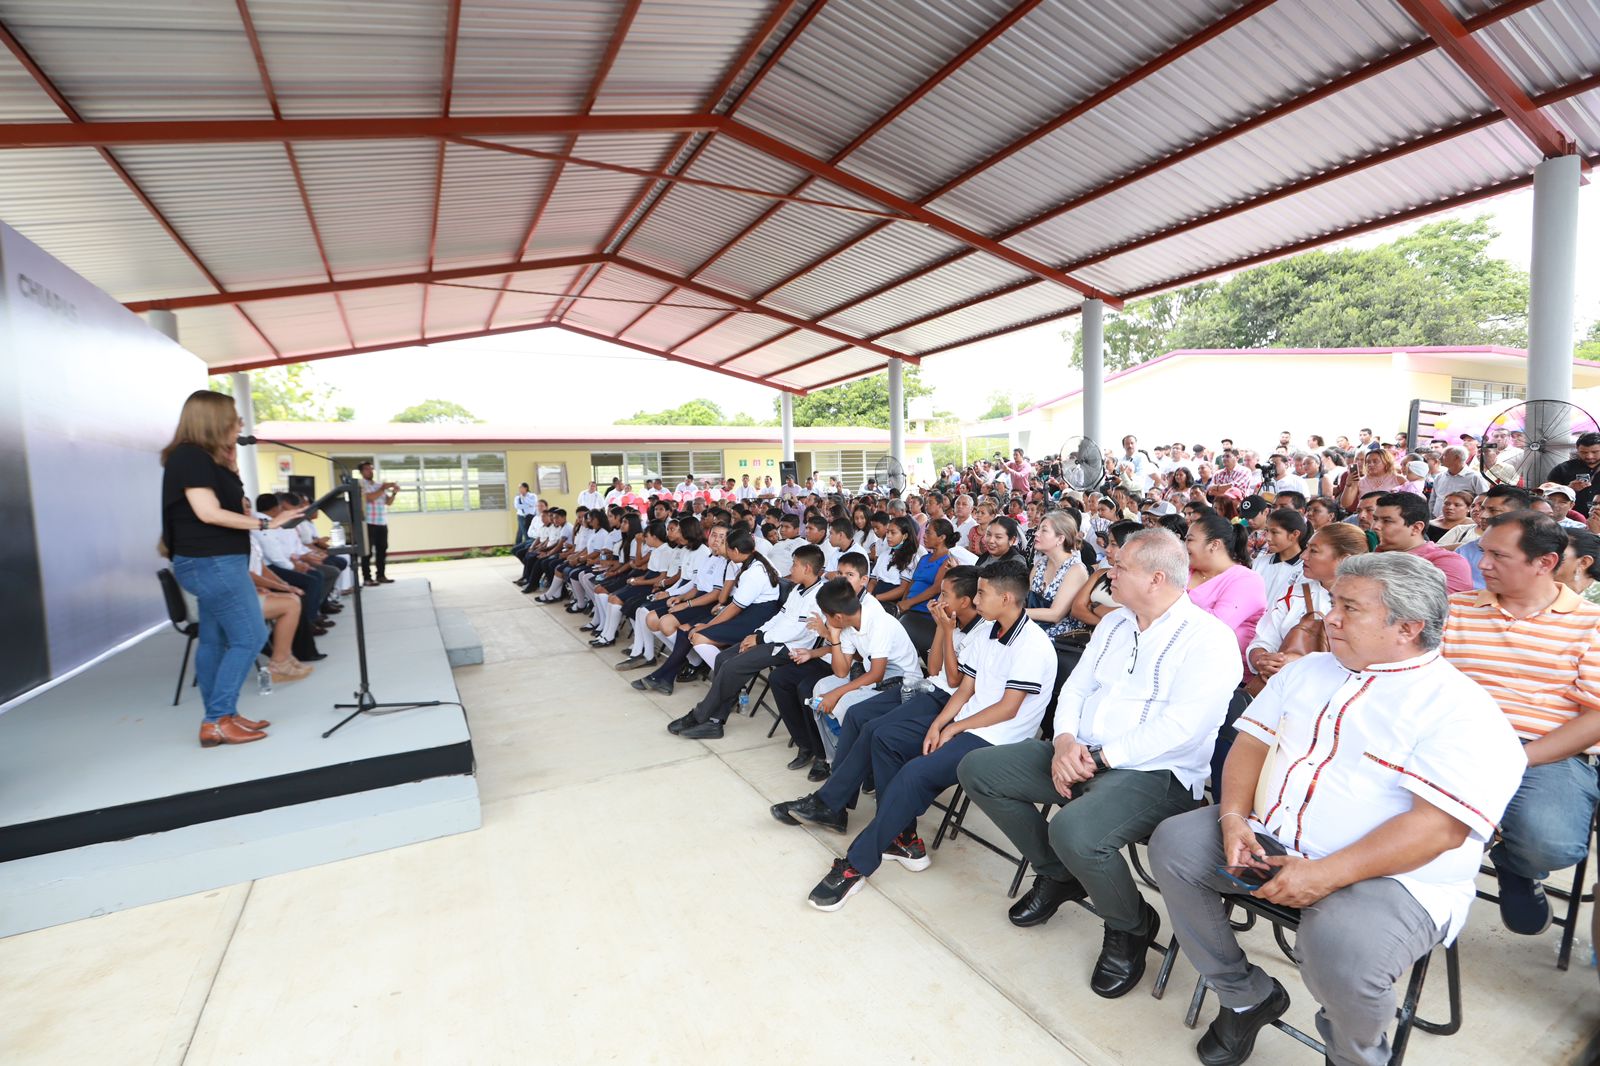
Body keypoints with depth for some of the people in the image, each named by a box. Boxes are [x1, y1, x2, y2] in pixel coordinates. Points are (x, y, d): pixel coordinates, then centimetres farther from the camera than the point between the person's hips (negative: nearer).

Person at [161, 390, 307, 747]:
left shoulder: (204, 458, 15)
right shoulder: (190, 456, -14)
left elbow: (230, 506, 13)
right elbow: (209, 513, -22)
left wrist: (231, 466, 8)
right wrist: (266, 524, -22)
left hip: (214, 563, 10)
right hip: (212, 563, -10)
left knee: (215, 641, 11)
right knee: (249, 638, -8)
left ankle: (220, 717, 18)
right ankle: (217, 721, -2)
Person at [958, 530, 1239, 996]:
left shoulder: (1208, 638, -11)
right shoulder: (1114, 623, 13)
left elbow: (1181, 727, -21)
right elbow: (1075, 688, 12)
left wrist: (1100, 757, -20)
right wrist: (1065, 740, -8)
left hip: (1156, 773, -8)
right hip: (1080, 755, 8)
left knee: (1073, 831, -36)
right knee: (977, 769, -2)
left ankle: (1131, 926, 1)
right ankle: (1057, 875, 17)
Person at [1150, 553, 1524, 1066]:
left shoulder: (1461, 709, -10)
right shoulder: (1307, 671, 11)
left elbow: (1440, 827, -20)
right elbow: (1251, 742, 10)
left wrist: (1325, 876, -26)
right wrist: (1233, 818, -8)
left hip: (1392, 876, -6)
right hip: (1268, 842, 6)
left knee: (1340, 957, -32)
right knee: (1173, 842, -9)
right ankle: (1246, 995, 10)